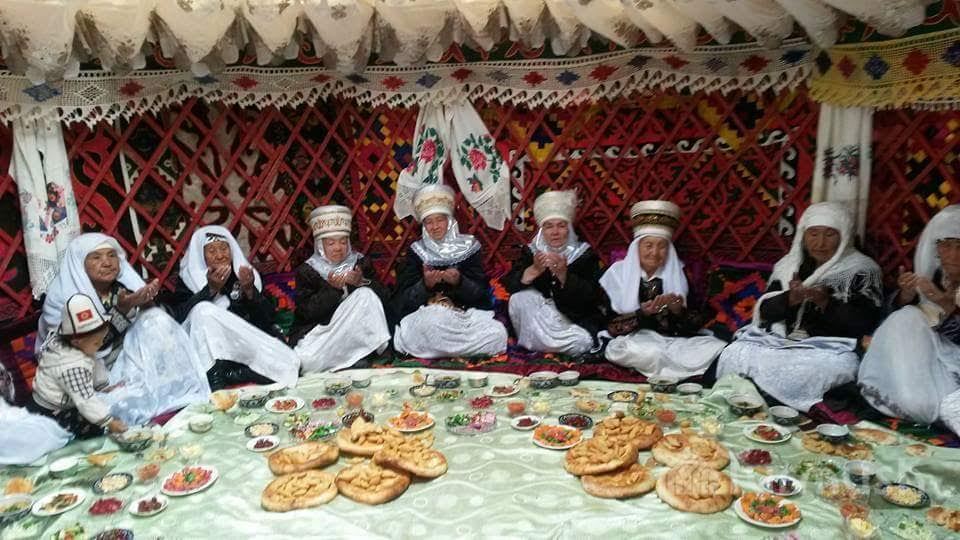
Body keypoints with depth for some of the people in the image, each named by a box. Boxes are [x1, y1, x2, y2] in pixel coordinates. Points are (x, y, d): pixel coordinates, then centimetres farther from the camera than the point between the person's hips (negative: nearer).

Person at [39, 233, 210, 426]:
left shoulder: (123, 285, -4)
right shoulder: (64, 297, -14)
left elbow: (151, 319, -3)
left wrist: (146, 300, -25)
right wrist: (122, 310, -32)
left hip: (126, 359, 4)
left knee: (157, 319, -19)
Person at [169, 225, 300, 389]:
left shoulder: (245, 275, 13)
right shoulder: (188, 279, 8)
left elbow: (267, 318, 3)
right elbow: (179, 316, -10)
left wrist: (250, 290, -13)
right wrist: (211, 289, -20)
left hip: (245, 345, 1)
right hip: (205, 348, -1)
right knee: (204, 310, -30)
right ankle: (214, 374, -27)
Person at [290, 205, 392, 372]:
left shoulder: (360, 262, 5)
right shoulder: (307, 271, -2)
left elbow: (383, 296, -4)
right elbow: (306, 311, -13)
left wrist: (362, 282, -22)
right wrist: (331, 288, -24)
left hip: (355, 330, 1)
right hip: (316, 331, -1)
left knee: (366, 295, -22)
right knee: (307, 359, -31)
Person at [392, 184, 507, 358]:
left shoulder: (469, 246, 6)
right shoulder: (417, 251, 6)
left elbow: (480, 292, -1)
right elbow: (404, 298, -2)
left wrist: (459, 282, -21)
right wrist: (425, 285, -21)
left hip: (466, 314, 1)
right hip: (425, 315, -1)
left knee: (497, 333, -26)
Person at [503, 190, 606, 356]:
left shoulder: (584, 254, -7)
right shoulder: (531, 251, -1)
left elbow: (592, 296, -20)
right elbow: (509, 285, -14)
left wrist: (563, 274, -35)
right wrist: (534, 270, -32)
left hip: (577, 322, 0)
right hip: (536, 320, 1)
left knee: (580, 343, -30)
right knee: (519, 299, -24)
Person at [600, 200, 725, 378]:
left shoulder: (678, 275, 7)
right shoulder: (618, 274, 0)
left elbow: (695, 326, 6)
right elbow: (611, 326, -5)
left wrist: (679, 310, -14)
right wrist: (641, 314, -20)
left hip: (673, 342, 2)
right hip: (632, 341, -2)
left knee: (718, 348, -22)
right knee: (648, 353, -36)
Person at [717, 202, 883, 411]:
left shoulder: (861, 270, 4)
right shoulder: (789, 265, 13)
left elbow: (865, 322, -7)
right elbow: (765, 310, 5)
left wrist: (826, 303, -22)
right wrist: (790, 299, -16)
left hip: (830, 347, -2)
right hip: (780, 339, 2)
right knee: (737, 354, -26)